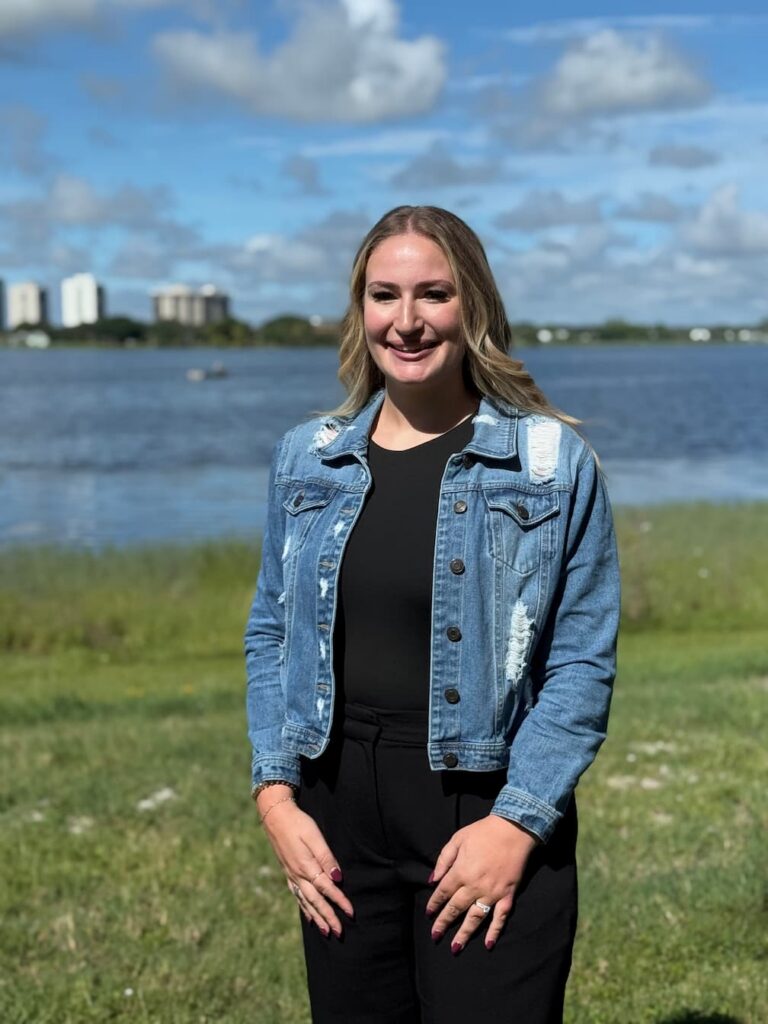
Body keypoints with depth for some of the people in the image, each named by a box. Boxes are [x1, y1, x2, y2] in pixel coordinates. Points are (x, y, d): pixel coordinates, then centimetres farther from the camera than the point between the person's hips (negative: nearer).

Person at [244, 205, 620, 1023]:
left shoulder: (554, 463, -5)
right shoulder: (305, 459, 5)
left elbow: (583, 661, -6)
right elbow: (271, 635, 10)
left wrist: (519, 821, -15)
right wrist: (275, 793, -1)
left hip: (489, 815, -3)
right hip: (337, 814, 4)